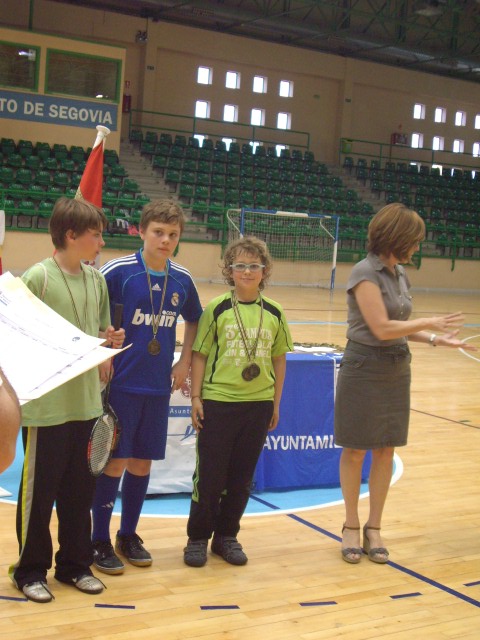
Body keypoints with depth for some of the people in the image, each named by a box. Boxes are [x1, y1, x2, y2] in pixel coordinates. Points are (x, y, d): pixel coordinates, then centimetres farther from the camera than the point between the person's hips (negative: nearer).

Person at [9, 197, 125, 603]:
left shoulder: (96, 279, 8)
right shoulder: (38, 276, -11)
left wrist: (110, 341, -2)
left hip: (87, 401, 6)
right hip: (46, 404, -6)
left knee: (80, 488, 15)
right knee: (39, 489, 7)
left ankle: (75, 563, 30)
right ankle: (31, 569, 23)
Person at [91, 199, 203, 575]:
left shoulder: (182, 279, 3)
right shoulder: (117, 271, -11)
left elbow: (193, 319, 20)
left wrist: (185, 362, 11)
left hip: (159, 386, 4)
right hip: (121, 384, -4)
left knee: (142, 462, 11)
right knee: (115, 461, 1)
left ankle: (129, 535, 28)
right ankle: (100, 541, 16)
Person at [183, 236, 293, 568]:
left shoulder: (274, 313, 3)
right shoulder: (217, 309, -5)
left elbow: (279, 359, 10)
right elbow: (200, 354, -2)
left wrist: (275, 403, 9)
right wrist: (196, 397, -6)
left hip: (258, 404, 3)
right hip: (218, 402, -3)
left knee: (242, 477, 11)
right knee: (209, 475, 4)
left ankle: (227, 536, 26)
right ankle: (198, 538, 20)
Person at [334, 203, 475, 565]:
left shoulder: (400, 273, 8)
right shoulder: (365, 272, -15)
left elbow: (401, 328, 11)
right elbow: (382, 328, -20)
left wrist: (435, 339, -2)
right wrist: (429, 323, -13)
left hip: (396, 370, 7)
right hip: (365, 369, -7)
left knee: (385, 451, 10)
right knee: (355, 451, 6)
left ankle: (374, 528, 21)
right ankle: (352, 527, 19)